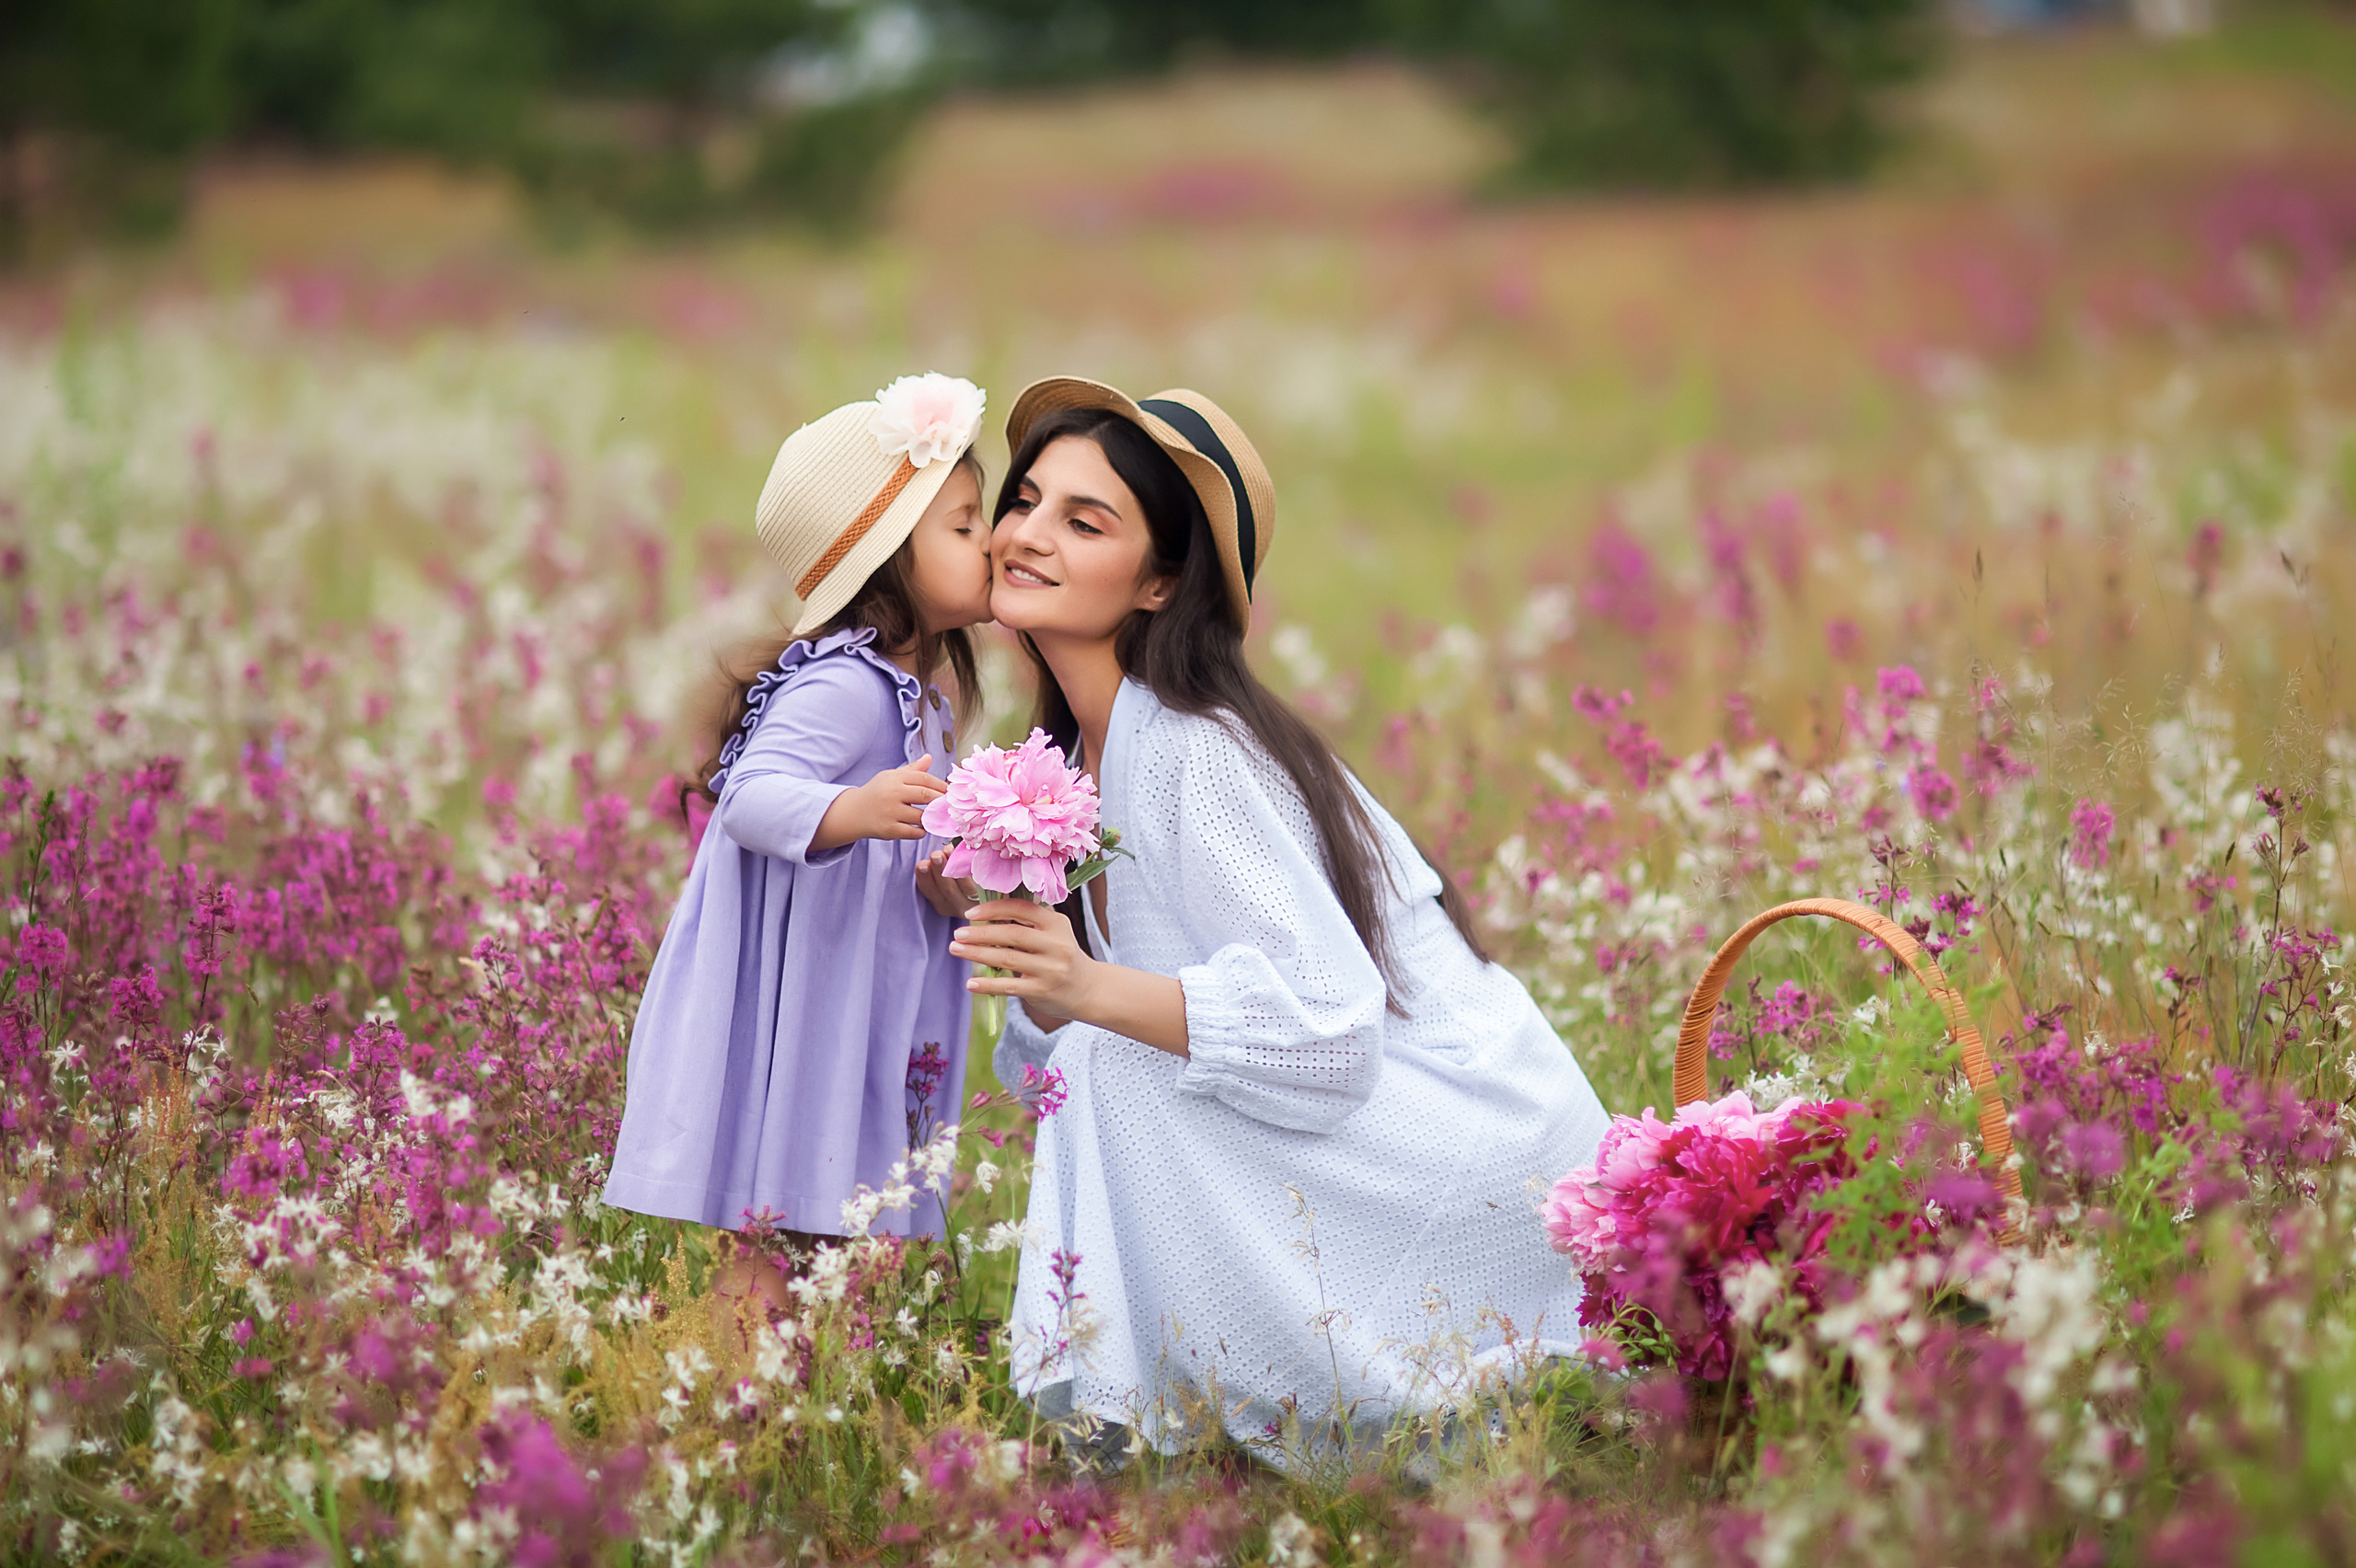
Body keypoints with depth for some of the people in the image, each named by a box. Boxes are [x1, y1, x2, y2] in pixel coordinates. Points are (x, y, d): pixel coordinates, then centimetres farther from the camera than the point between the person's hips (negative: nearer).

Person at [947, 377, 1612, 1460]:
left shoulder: (1192, 751, -20)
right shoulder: (1081, 753, 8)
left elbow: (1327, 1024, -26)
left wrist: (1093, 989, -34)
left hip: (1477, 1149, -9)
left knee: (1130, 1078, -22)